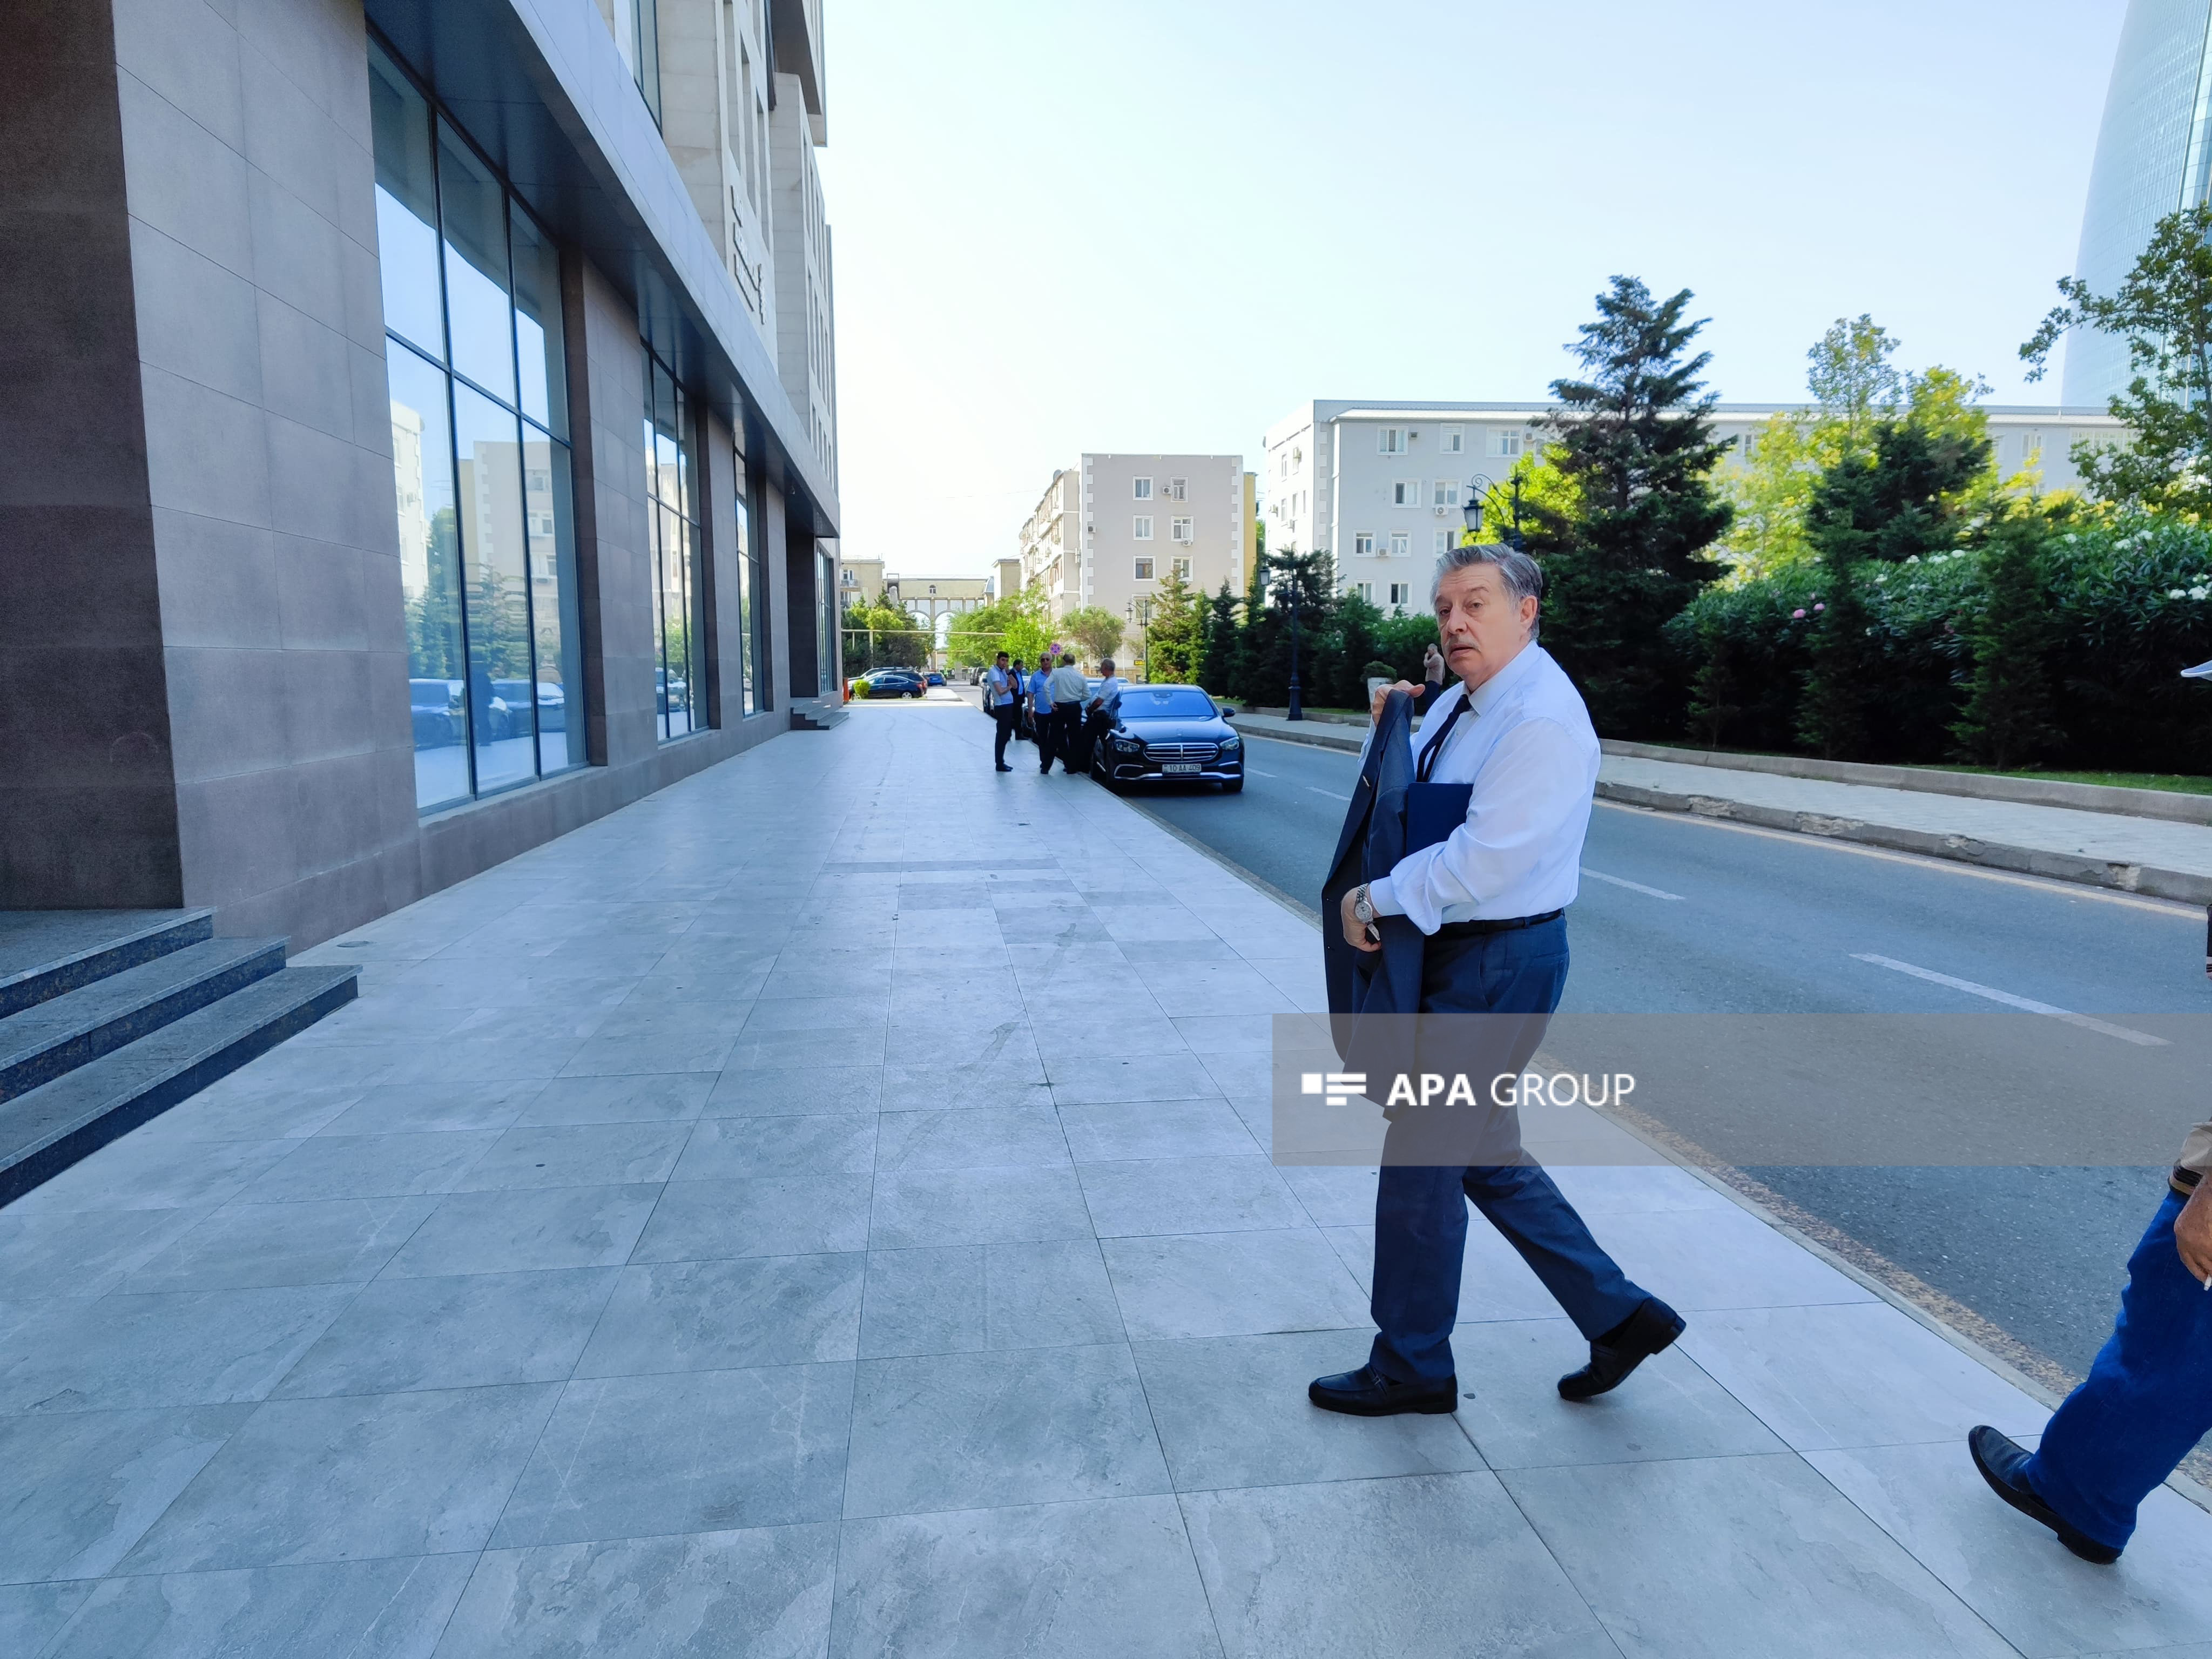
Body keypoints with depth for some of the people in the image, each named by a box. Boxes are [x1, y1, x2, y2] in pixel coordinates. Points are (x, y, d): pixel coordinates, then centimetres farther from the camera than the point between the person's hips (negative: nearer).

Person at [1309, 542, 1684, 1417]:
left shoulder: (1541, 720, -20)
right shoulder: (1462, 701, 10)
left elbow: (1481, 862, -27)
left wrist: (1375, 899, -16)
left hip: (1495, 965, -10)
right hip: (1456, 953, 10)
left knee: (1419, 1159, 3)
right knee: (1484, 1154, 18)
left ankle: (1410, 1368, 23)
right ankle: (1619, 1315, 33)